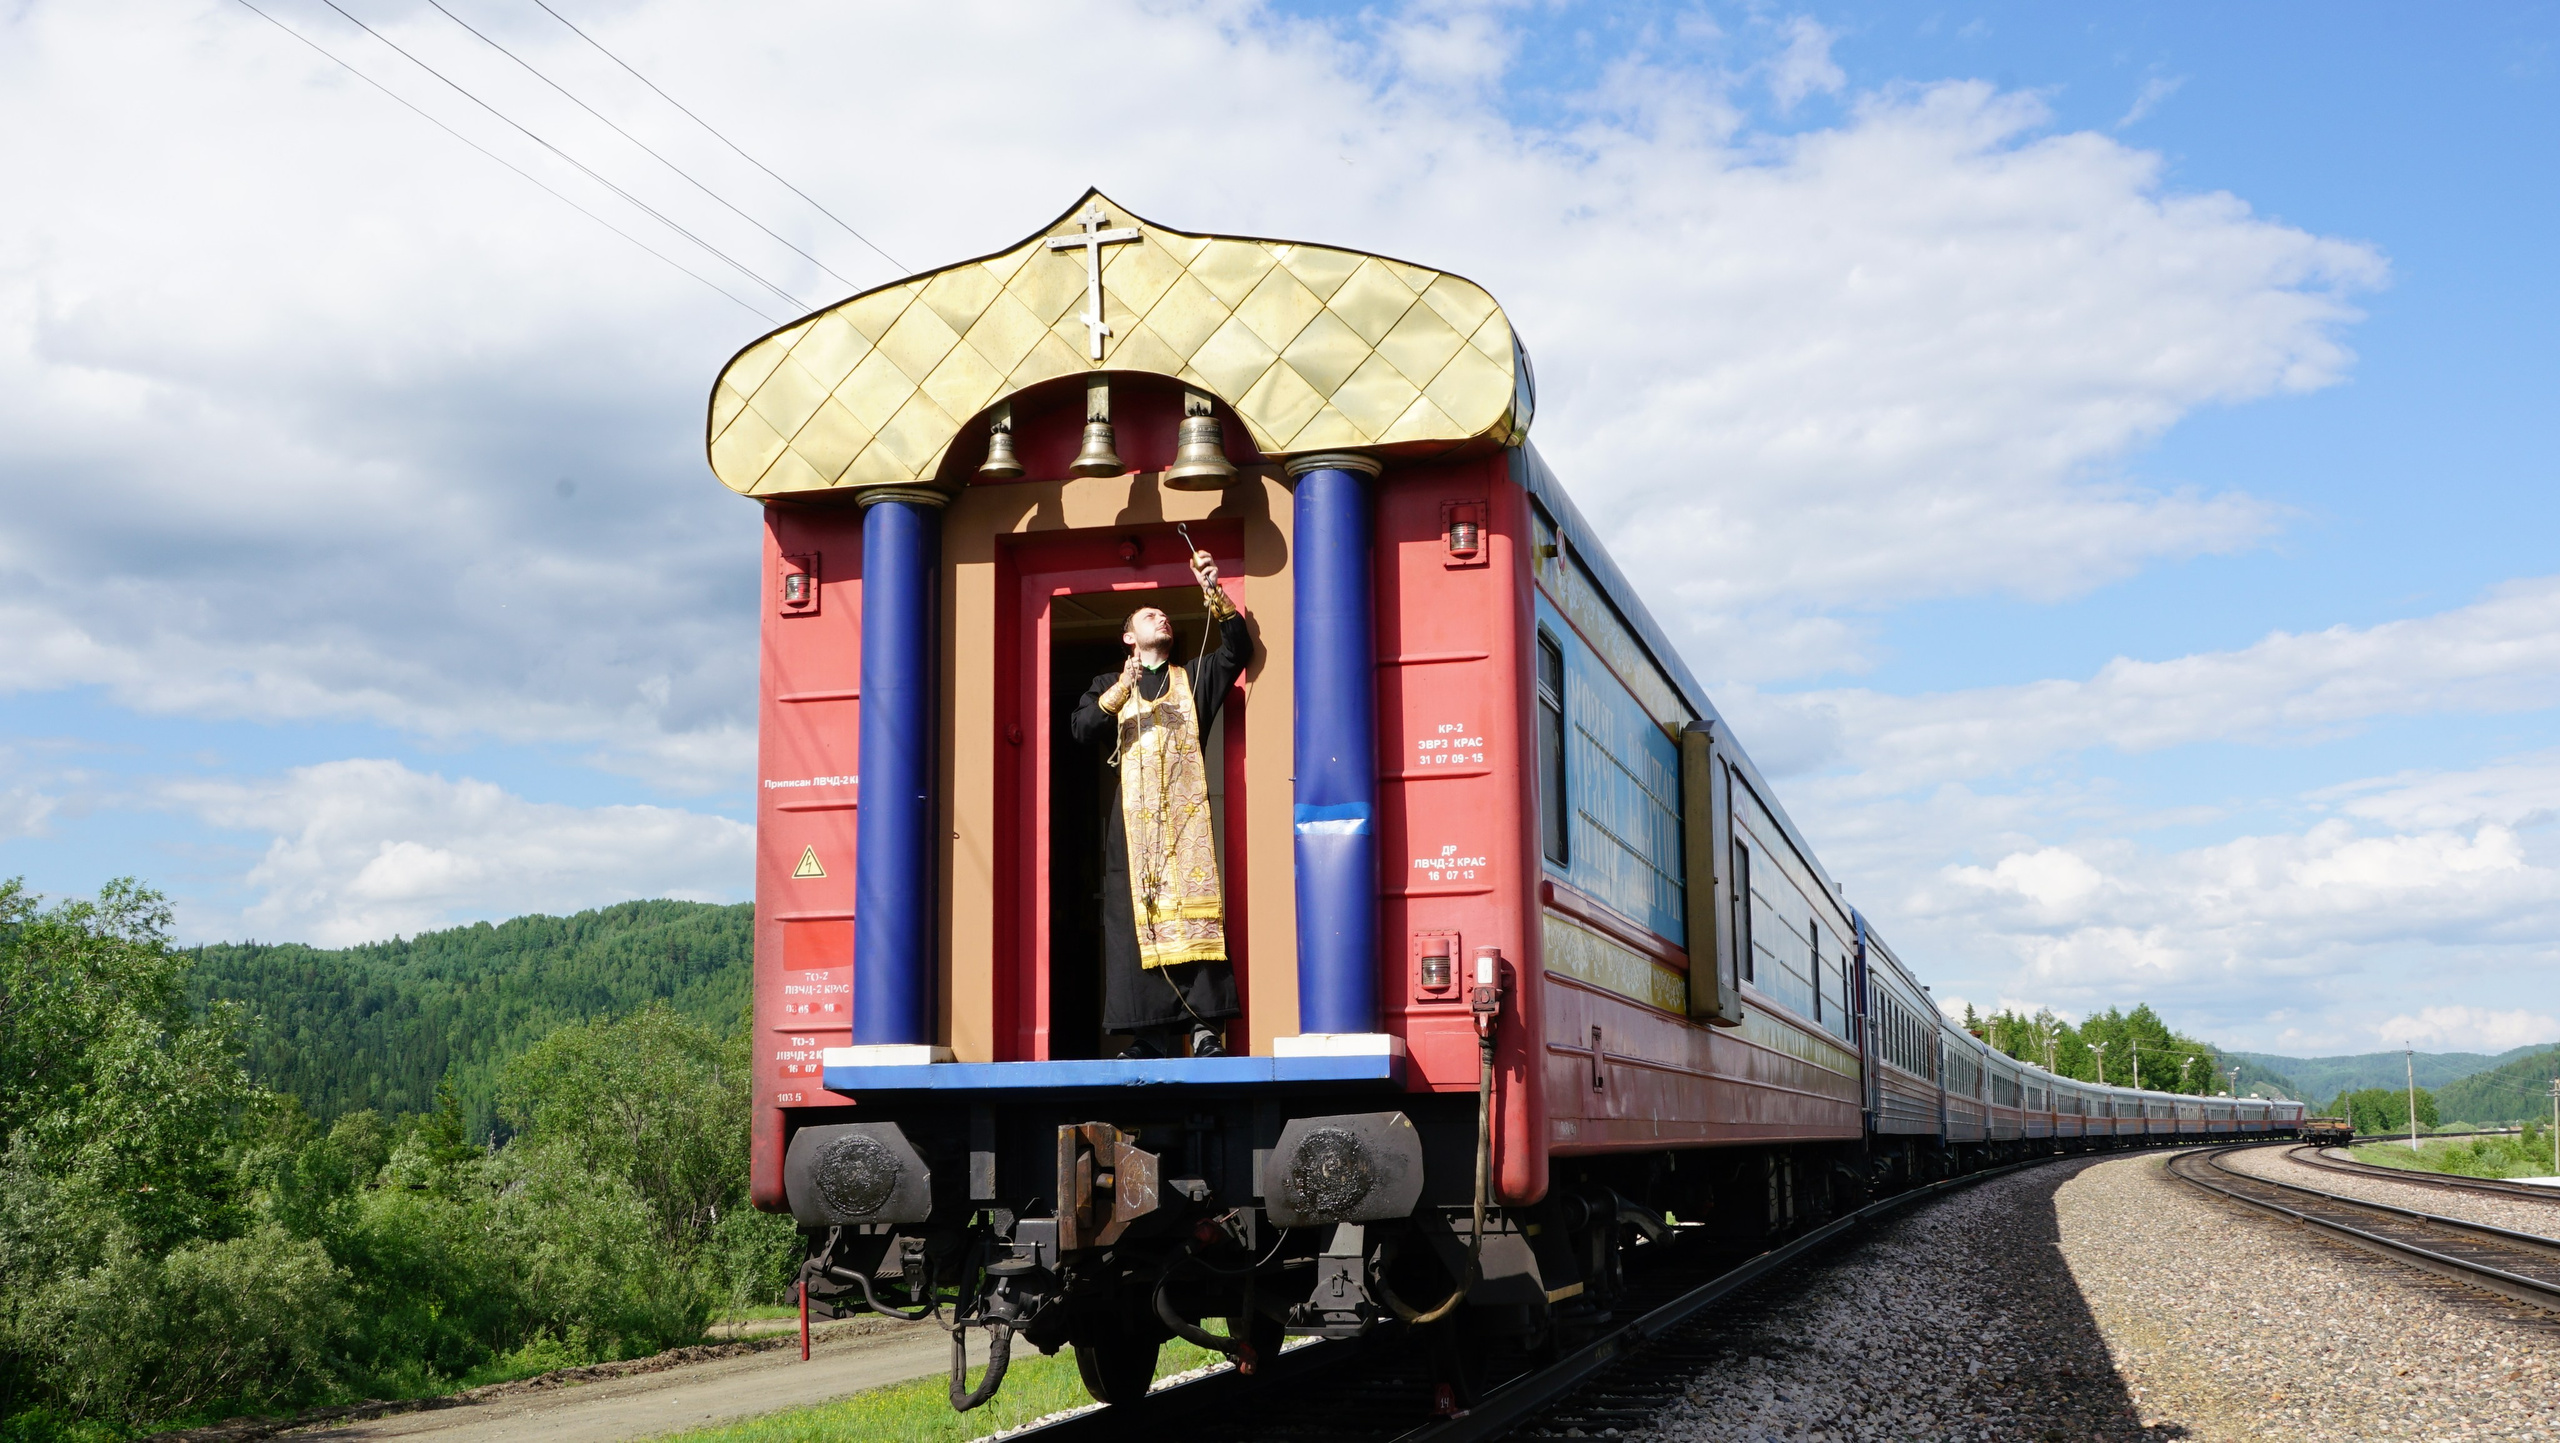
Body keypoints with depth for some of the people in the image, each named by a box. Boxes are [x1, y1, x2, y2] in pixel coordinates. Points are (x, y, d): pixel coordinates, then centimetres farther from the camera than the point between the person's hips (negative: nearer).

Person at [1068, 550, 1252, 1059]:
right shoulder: (1108, 685, 22)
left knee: (1196, 914, -12)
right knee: (1137, 918, -9)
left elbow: (1238, 650, 7)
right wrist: (1120, 691, -9)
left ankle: (1206, 1028, -17)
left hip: (1186, 811, 0)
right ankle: (1153, 1034, -11)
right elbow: (1081, 728, 5)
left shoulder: (1193, 679, 23)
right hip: (1133, 815, 0)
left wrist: (1214, 592, -4)